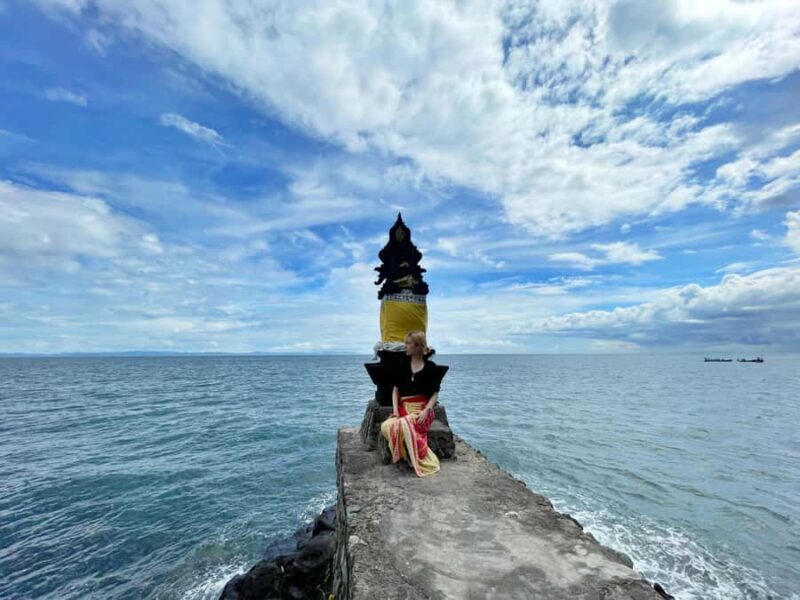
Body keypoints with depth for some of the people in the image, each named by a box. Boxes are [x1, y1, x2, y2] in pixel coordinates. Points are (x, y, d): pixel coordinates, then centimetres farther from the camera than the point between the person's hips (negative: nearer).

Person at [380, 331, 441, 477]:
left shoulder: (430, 366, 0)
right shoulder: (403, 364, 10)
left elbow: (435, 393, 0)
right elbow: (396, 389, 10)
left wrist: (426, 411, -16)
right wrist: (395, 409, -4)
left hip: (422, 409, -4)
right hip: (404, 408, 4)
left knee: (405, 425, -35)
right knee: (386, 427, -26)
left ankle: (422, 460, -16)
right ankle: (410, 456, -11)